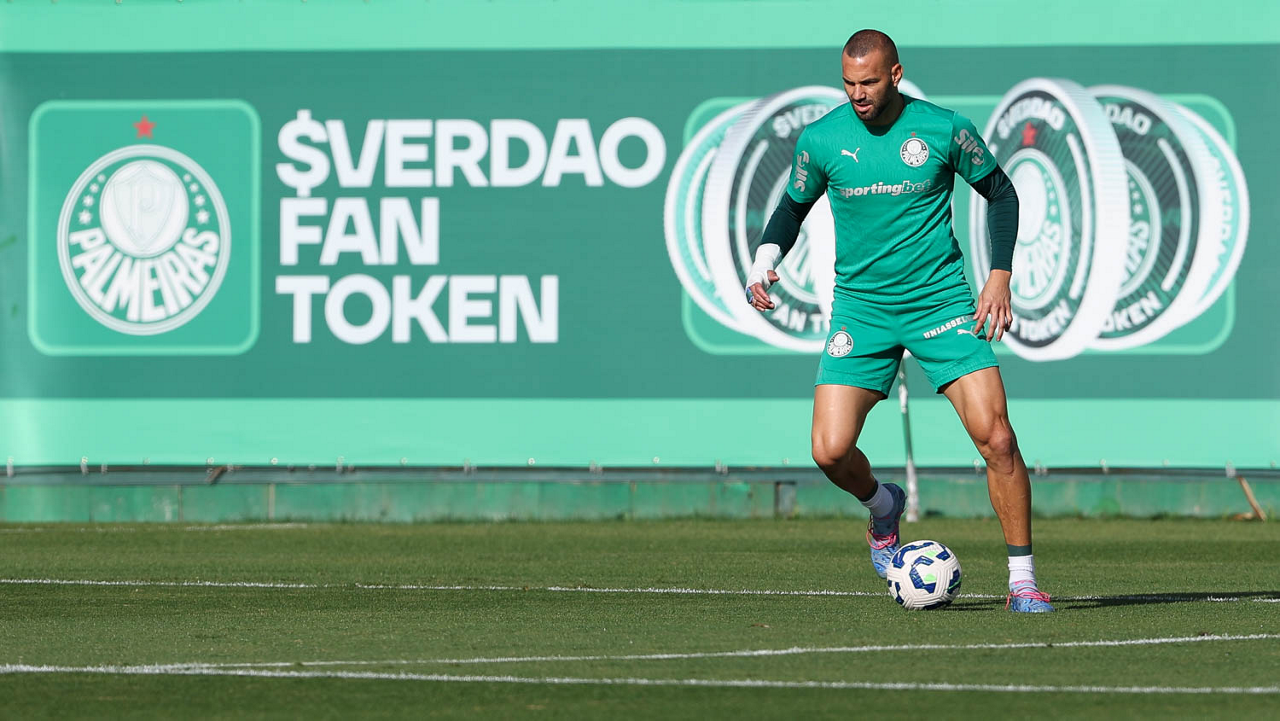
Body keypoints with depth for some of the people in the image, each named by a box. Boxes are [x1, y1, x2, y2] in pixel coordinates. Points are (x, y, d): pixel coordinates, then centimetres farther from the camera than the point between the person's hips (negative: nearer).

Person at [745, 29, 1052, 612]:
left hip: (941, 300, -1)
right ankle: (883, 507, 24)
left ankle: (1022, 579, -1)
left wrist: (1000, 275, -1)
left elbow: (1000, 192, 8)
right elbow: (793, 207, 15)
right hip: (861, 307, 1)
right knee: (831, 452, -12)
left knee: (995, 437, -13)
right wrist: (765, 260, -3)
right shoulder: (821, 139, -2)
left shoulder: (943, 129, -6)